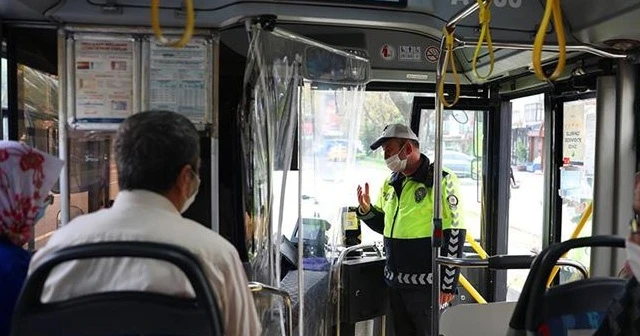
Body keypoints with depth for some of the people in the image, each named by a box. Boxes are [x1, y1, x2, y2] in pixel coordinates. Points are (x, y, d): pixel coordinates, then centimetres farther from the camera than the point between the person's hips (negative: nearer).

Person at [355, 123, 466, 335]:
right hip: (396, 282, 7)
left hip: (425, 285, -7)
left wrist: (448, 284, -14)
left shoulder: (441, 181, -12)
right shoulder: (390, 184, 10)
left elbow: (454, 235, -14)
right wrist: (366, 210, 0)